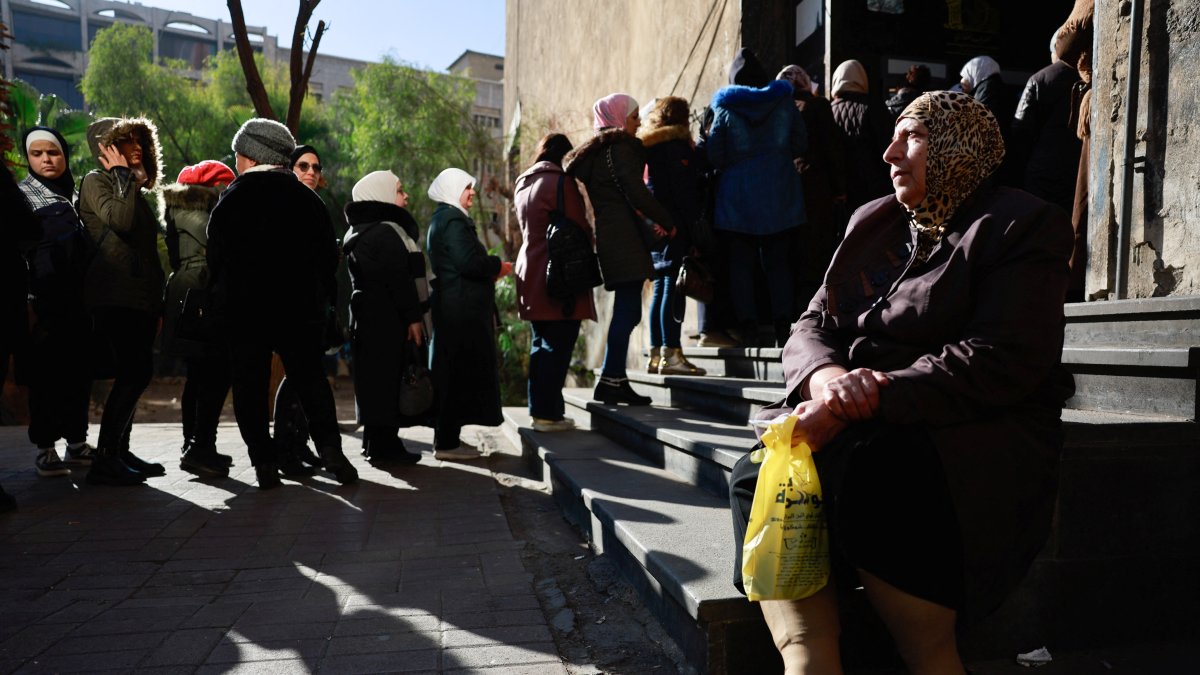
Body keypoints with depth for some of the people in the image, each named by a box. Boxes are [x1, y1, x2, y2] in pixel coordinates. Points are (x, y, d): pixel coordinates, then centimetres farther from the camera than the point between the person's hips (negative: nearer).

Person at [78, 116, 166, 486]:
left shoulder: (132, 188, 24)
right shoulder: (96, 180, 0)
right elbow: (120, 220, -21)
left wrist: (157, 299, 18)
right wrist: (122, 174, -8)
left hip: (140, 296, 9)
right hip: (114, 297, -9)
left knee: (137, 372, 7)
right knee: (133, 372, -15)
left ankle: (120, 452, 15)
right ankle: (105, 460, -11)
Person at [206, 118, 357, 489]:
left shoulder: (229, 201, -2)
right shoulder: (307, 198, 3)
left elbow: (216, 262, -4)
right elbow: (329, 255, 4)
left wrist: (218, 305, 5)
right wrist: (321, 301, 11)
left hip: (242, 310, -1)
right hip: (300, 308, 1)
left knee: (250, 385, 6)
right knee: (310, 378, 10)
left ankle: (265, 462, 5)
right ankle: (329, 449, -1)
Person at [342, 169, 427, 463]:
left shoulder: (363, 231, 18)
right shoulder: (385, 231, -14)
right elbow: (399, 279, -20)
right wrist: (413, 317, -17)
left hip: (370, 317, 10)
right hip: (389, 319, -10)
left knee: (377, 378, 13)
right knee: (389, 379, -5)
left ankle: (375, 440, 20)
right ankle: (385, 444, -1)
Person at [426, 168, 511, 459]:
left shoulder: (443, 219, 21)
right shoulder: (453, 220, -12)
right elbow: (469, 261, -23)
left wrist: (489, 269, 14)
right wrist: (497, 266, -7)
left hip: (452, 309, 11)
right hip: (461, 311, -11)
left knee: (452, 372, 14)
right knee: (459, 372, -7)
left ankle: (447, 437, 21)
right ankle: (447, 442, -2)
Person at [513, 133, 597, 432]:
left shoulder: (522, 184, 16)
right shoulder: (561, 181, -10)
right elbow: (580, 227, -9)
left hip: (530, 271, 9)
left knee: (540, 345, 14)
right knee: (557, 347, -6)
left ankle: (539, 410, 18)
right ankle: (549, 414, -5)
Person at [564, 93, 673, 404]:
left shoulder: (596, 151, 24)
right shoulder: (620, 147, -5)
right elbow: (636, 192, -14)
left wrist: (648, 224, 22)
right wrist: (668, 223, -6)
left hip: (609, 235, 10)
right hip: (624, 236, -10)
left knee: (626, 310, 10)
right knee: (627, 310, -9)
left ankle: (615, 379, 11)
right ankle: (611, 380, -8)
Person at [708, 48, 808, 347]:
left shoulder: (726, 110, -3)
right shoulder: (783, 102, 4)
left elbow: (714, 155, -6)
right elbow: (801, 146, 6)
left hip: (739, 196, -2)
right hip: (779, 195, 2)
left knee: (741, 261, 4)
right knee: (777, 260, 7)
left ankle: (748, 329, 1)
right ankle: (782, 328, 2)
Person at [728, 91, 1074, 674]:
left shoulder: (1022, 226, -1)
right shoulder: (873, 223, 18)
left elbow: (999, 363, -15)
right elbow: (812, 326, 11)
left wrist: (869, 396, -24)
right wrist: (826, 376, -14)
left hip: (976, 438, -5)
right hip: (861, 428, 6)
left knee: (863, 488, -34)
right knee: (755, 479, -20)